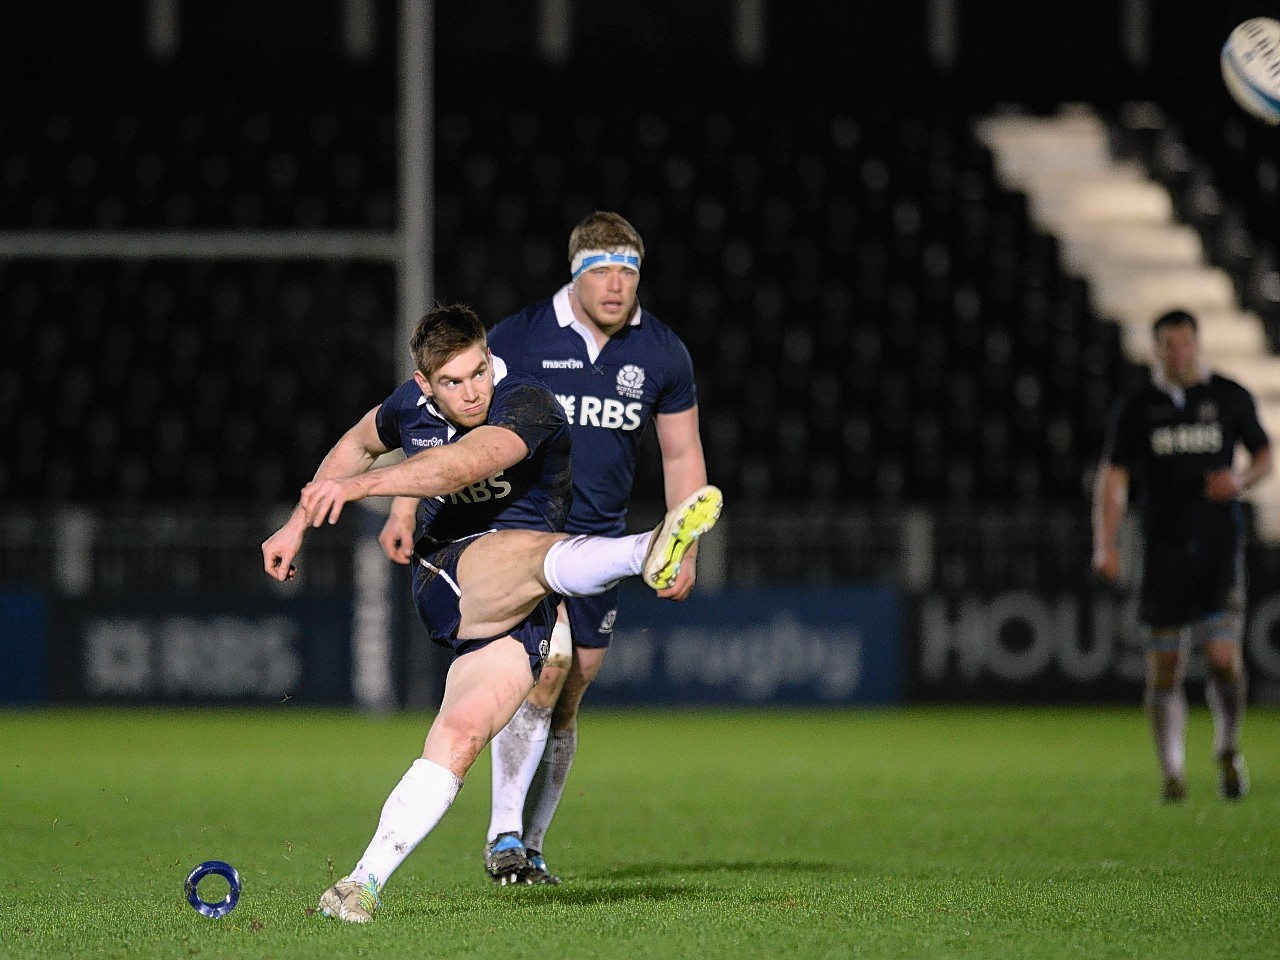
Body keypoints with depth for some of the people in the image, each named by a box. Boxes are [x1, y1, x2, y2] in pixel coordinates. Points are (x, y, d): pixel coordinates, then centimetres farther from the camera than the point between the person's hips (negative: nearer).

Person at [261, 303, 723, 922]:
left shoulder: (528, 406, -15)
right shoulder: (411, 406, 5)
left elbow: (465, 464, -35)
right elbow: (360, 443, 30)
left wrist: (359, 486, -47)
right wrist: (298, 523, 29)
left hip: (516, 615, -1)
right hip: (448, 576, 1)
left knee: (460, 737, -22)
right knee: (539, 548, -35)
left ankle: (367, 881, -20)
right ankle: (648, 552, -72)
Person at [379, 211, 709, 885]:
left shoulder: (662, 354, 1)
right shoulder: (521, 337, -10)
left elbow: (682, 455, 11)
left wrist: (685, 550, 5)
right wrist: (405, 506, -13)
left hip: (599, 540, 4)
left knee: (566, 701, 6)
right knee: (547, 661, -24)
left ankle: (529, 849, 17)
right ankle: (502, 835, -17)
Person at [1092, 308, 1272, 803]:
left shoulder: (1231, 397, 5)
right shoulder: (1136, 408, 4)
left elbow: (1264, 455, 17)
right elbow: (1113, 478, 4)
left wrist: (1241, 480, -6)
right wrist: (1105, 544, -8)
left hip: (1220, 545, -1)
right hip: (1164, 549, 1)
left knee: (1223, 657, -12)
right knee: (1164, 668, 0)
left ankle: (1228, 748, 13)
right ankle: (1172, 771, 11)